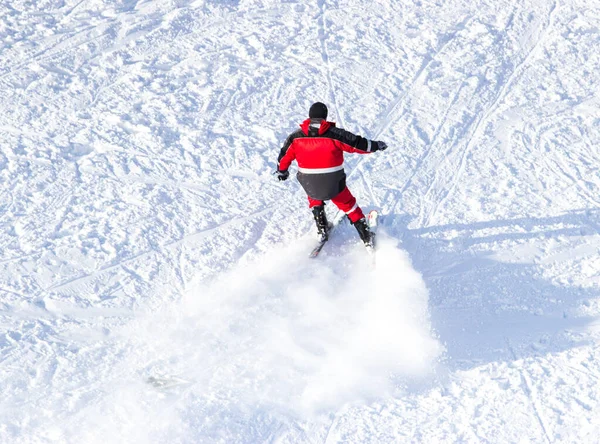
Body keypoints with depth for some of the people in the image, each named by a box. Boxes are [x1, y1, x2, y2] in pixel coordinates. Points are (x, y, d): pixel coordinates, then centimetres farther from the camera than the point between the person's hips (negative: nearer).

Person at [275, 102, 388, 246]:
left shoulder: (296, 137, -4)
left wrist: (282, 171, 27)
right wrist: (376, 145, 12)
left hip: (309, 184, 1)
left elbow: (284, 156, 7)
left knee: (314, 200, 35)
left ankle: (322, 230, 28)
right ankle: (366, 236, 25)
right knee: (348, 205, 21)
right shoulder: (335, 134, -11)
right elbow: (358, 144, -5)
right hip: (334, 184, -1)